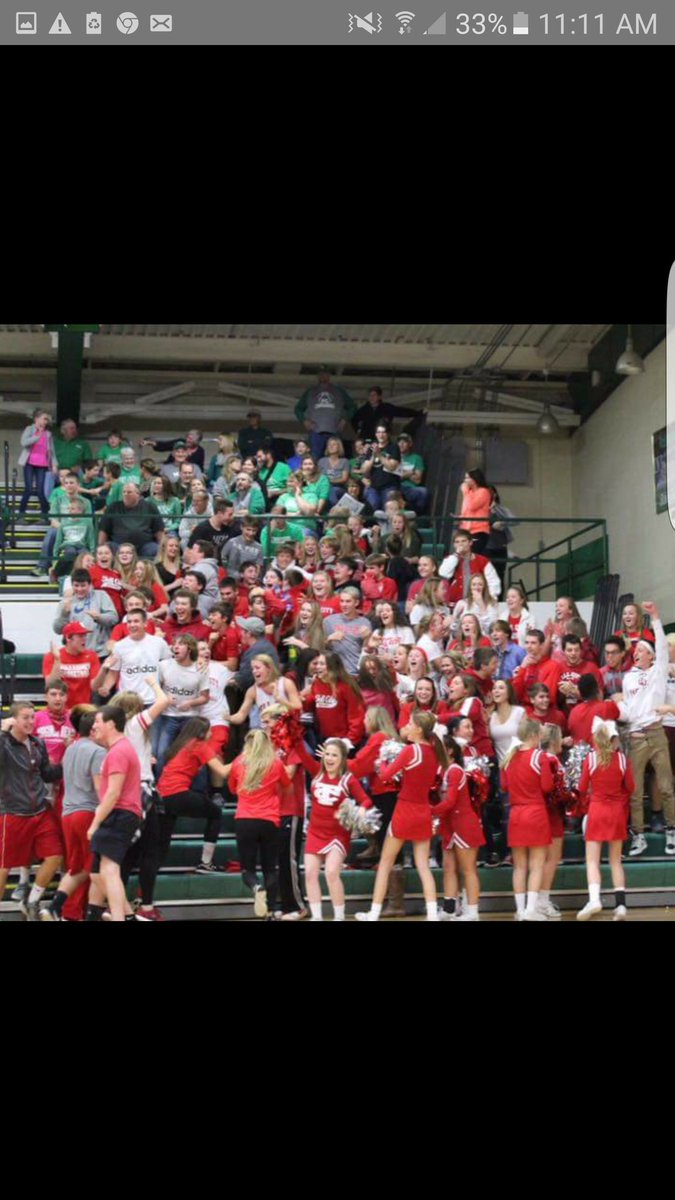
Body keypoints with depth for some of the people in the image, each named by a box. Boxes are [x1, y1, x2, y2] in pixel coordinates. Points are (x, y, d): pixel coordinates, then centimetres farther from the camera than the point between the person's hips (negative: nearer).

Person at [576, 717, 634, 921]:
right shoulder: (622, 758, -6)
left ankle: (594, 899, -21)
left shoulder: (590, 758, -10)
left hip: (597, 810, -2)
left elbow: (582, 788, -4)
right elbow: (630, 787, 0)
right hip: (617, 810, 2)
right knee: (616, 860, 13)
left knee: (592, 860, -1)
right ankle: (620, 904, 5)